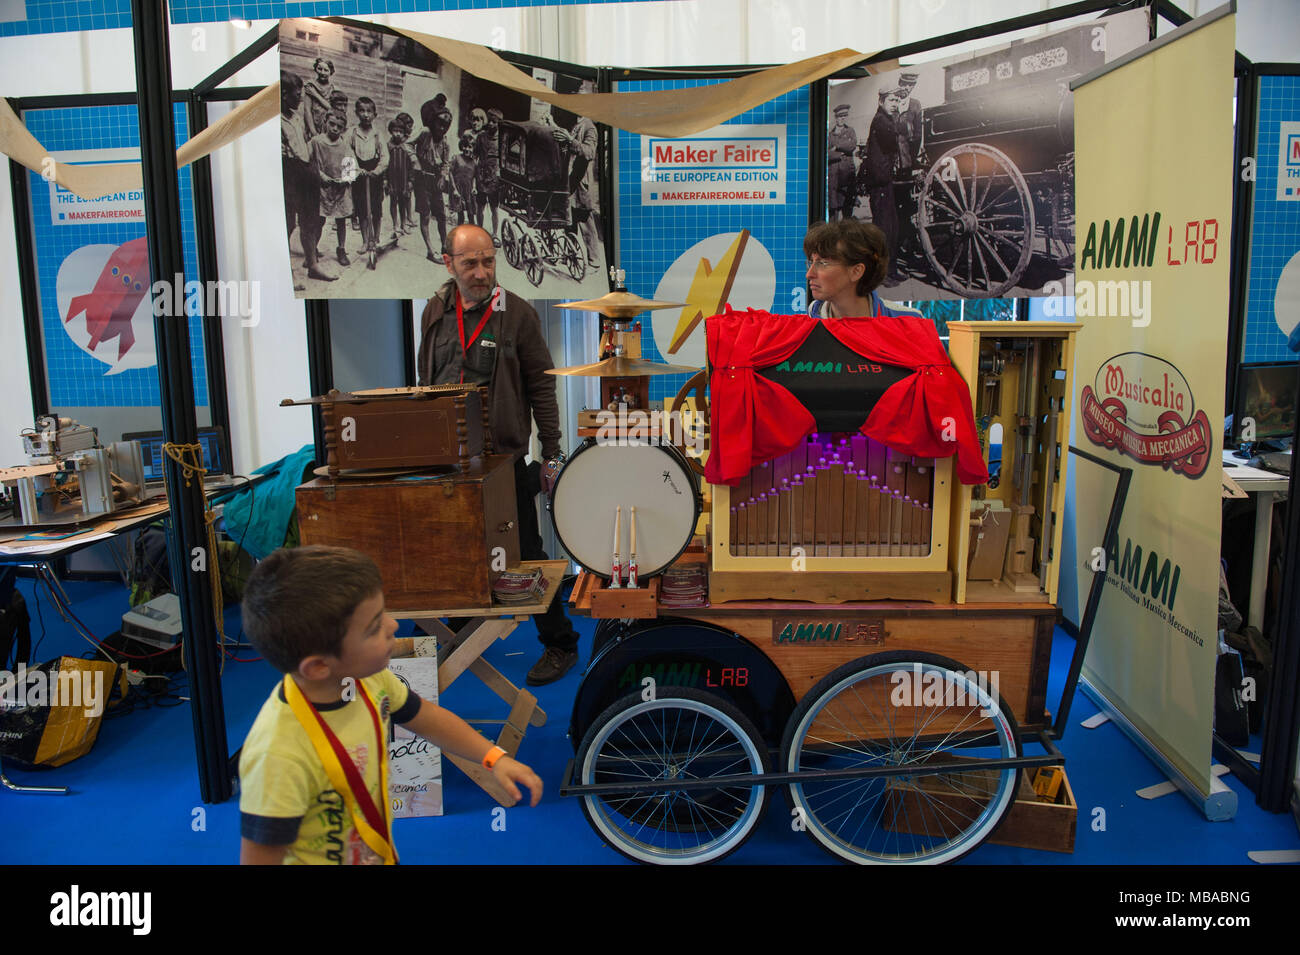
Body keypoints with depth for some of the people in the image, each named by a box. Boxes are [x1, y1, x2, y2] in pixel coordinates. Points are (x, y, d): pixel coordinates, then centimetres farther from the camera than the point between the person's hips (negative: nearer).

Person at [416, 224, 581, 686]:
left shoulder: (517, 313, -5)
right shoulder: (435, 312, 8)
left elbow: (541, 387, -3)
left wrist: (551, 455, -5)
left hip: (503, 457, -4)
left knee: (525, 553, 2)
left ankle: (559, 643, 16)